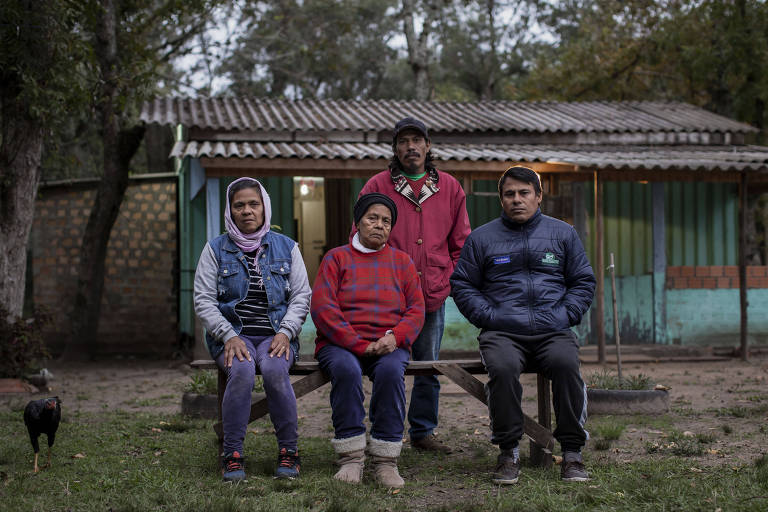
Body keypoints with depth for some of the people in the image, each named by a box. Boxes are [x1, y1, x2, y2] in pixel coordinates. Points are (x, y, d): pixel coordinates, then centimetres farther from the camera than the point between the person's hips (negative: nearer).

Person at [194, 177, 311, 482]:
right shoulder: (216, 249, 8)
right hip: (232, 334, 0)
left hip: (276, 335, 0)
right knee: (241, 371, -33)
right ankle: (232, 456, -24)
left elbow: (302, 296, 8)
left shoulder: (286, 247, 11)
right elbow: (203, 300, 2)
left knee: (275, 370, -33)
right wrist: (229, 336, -13)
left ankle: (289, 452, -20)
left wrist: (285, 333, -9)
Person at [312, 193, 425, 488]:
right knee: (346, 368, -36)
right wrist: (360, 345, -13)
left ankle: (386, 461, -29)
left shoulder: (401, 261, 18)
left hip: (389, 345, 1)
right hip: (341, 344, -1)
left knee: (391, 370, -34)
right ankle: (351, 458, -29)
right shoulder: (337, 258, 10)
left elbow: (416, 310, 9)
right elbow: (322, 309, -3)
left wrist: (395, 337, -13)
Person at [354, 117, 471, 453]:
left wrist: (447, 280, 6)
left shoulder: (449, 188, 10)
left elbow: (461, 243, 14)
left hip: (433, 296, 3)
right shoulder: (377, 186, 2)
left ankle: (423, 432, 21)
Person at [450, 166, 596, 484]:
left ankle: (572, 453, -23)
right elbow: (462, 284, 14)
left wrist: (565, 315, 2)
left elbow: (583, 281, 19)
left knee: (565, 364, -33)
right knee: (502, 368, -34)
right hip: (503, 332, 0)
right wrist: (489, 317, -1)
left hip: (553, 330, 1)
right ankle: (508, 452, -20)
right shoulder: (481, 238, 14)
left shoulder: (562, 234, 17)